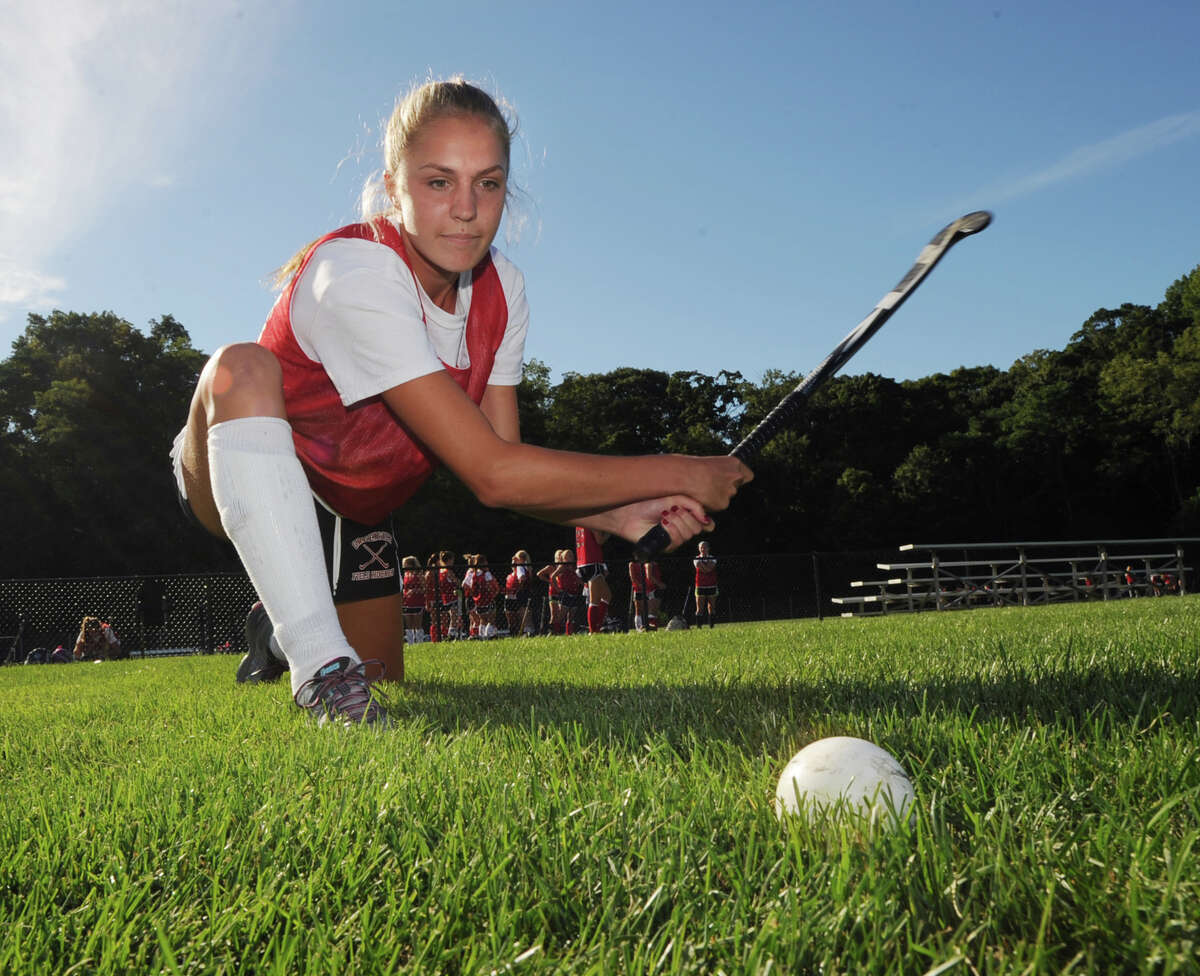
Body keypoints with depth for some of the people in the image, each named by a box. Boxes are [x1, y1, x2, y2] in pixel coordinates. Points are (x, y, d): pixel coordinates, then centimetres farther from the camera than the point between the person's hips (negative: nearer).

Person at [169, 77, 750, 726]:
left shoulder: (501, 289, -12)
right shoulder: (357, 276, -34)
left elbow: (505, 470, -12)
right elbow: (492, 474, -39)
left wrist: (617, 515, -29)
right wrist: (678, 473, -34)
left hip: (355, 504, 6)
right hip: (235, 485, -6)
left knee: (383, 685, 12)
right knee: (240, 367, -38)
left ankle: (287, 624, 46)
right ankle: (321, 667, -36)